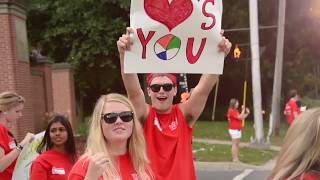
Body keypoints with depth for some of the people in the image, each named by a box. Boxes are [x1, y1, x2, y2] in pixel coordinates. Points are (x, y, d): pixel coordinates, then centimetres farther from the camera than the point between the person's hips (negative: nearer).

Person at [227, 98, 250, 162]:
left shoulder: (235, 111, 18)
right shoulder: (232, 111, -15)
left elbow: (242, 117, 17)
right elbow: (240, 117, -22)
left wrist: (247, 113, 5)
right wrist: (243, 110, -14)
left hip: (238, 130, 10)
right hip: (234, 130, -10)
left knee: (237, 144, 10)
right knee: (235, 144, -7)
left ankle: (236, 158, 14)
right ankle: (234, 158, -4)